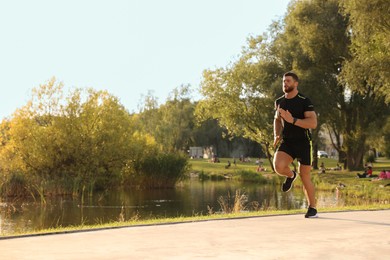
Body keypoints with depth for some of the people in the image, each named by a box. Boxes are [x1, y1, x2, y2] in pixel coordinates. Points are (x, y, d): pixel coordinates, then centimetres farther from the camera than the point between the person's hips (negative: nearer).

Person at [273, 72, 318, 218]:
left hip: (303, 142, -3)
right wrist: (276, 135, 8)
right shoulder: (279, 102, 7)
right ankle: (291, 175, 13)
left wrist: (292, 120, -28)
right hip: (286, 142, 4)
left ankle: (312, 208, 20)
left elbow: (313, 123, -20)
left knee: (305, 177, 1)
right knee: (278, 166, -24)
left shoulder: (304, 102, -11)